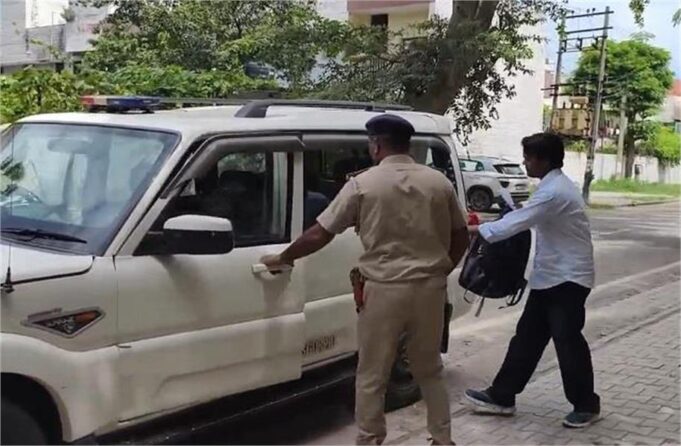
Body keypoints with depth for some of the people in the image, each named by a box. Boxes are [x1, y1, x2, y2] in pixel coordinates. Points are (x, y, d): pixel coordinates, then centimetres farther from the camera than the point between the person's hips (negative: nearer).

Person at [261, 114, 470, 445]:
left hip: (385, 290, -4)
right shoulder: (439, 182, 5)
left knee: (371, 377, 9)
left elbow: (319, 235, -2)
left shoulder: (363, 184, -6)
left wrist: (282, 258, 12)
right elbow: (460, 237, 11)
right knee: (429, 371, 20)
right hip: (431, 287, 4)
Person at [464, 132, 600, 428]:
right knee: (527, 337, 11)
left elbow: (519, 221, -26)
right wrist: (482, 227, 4)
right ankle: (501, 396, 17)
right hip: (550, 276, 10)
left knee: (567, 341, 0)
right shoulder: (554, 186, 12)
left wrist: (474, 230, -21)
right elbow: (524, 218, 14)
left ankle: (586, 405, 17)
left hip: (568, 278, -10)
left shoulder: (554, 191, -21)